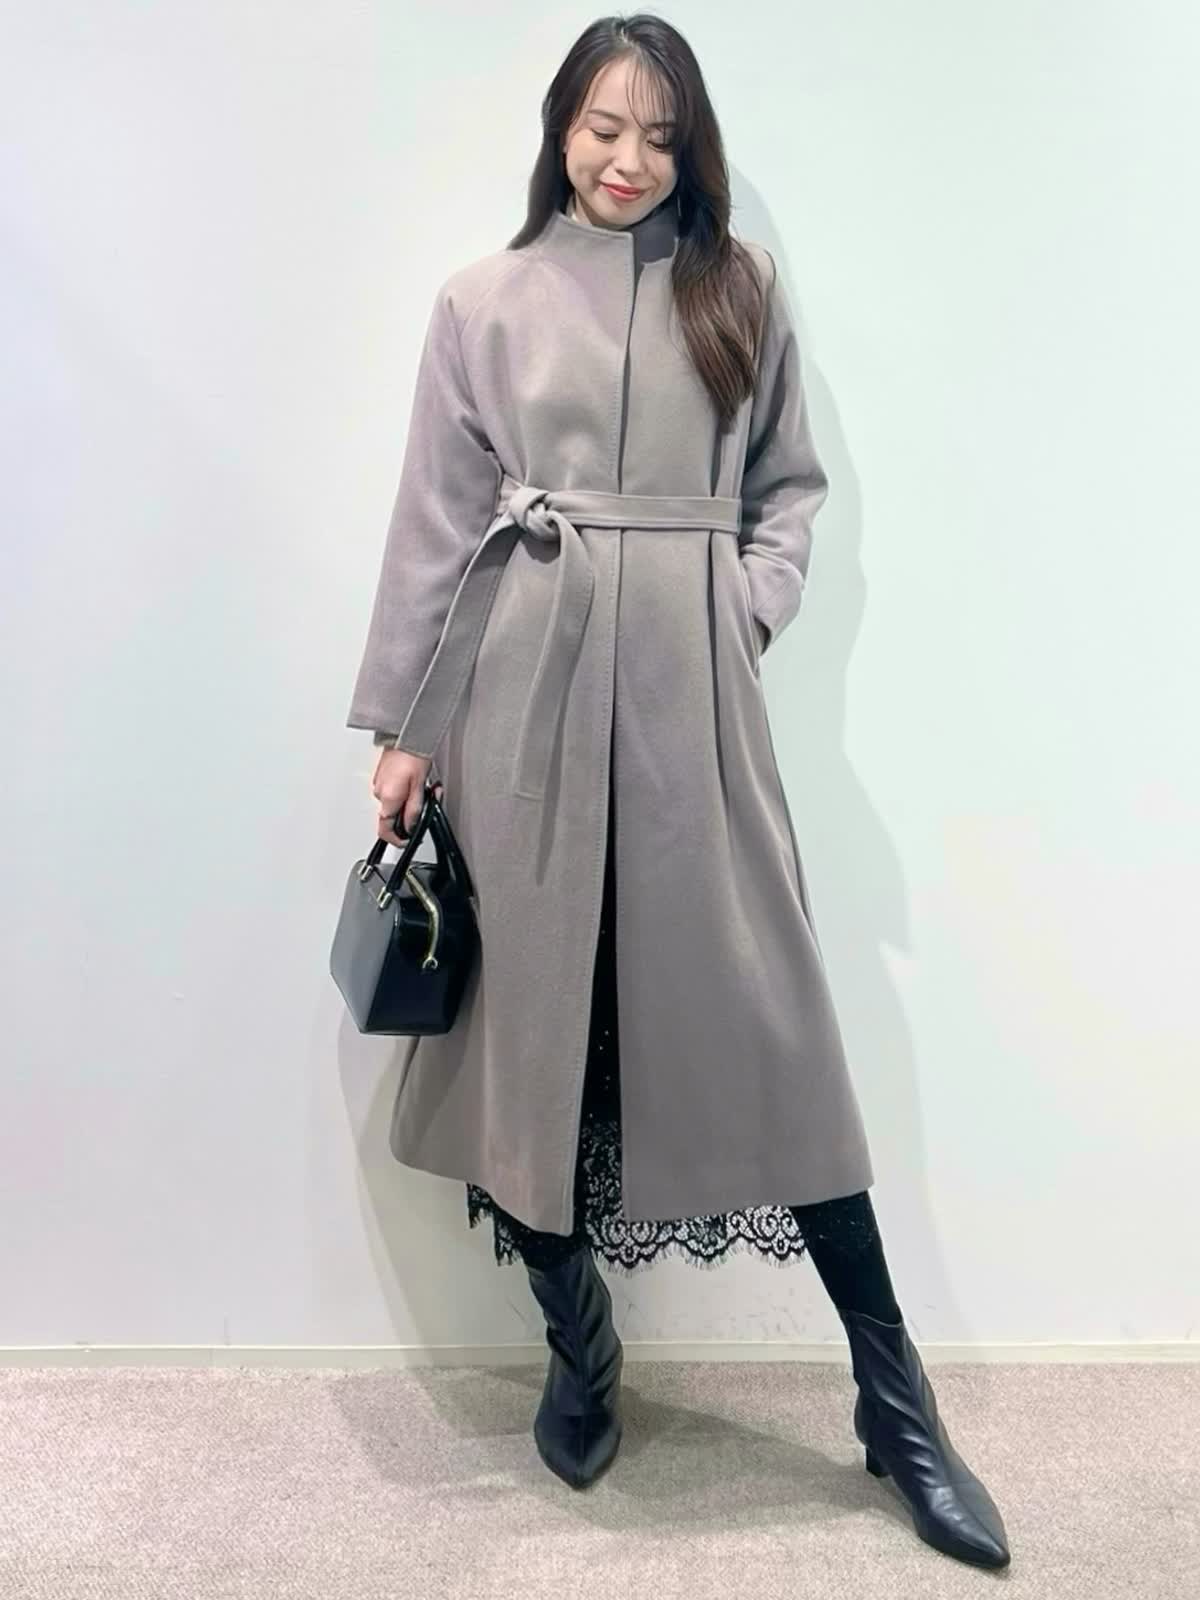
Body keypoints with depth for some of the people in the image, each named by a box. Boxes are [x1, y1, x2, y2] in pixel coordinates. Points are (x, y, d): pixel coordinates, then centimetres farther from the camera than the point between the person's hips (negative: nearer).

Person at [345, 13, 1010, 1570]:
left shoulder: (741, 287, 13)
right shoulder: (485, 301, 9)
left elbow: (792, 483, 15)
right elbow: (436, 523, 7)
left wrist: (754, 605, -4)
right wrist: (399, 724, 4)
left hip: (690, 687, 0)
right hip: (527, 683, 1)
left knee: (764, 1012, -1)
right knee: (537, 1006, 4)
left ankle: (896, 1399, 12)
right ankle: (578, 1347, 26)